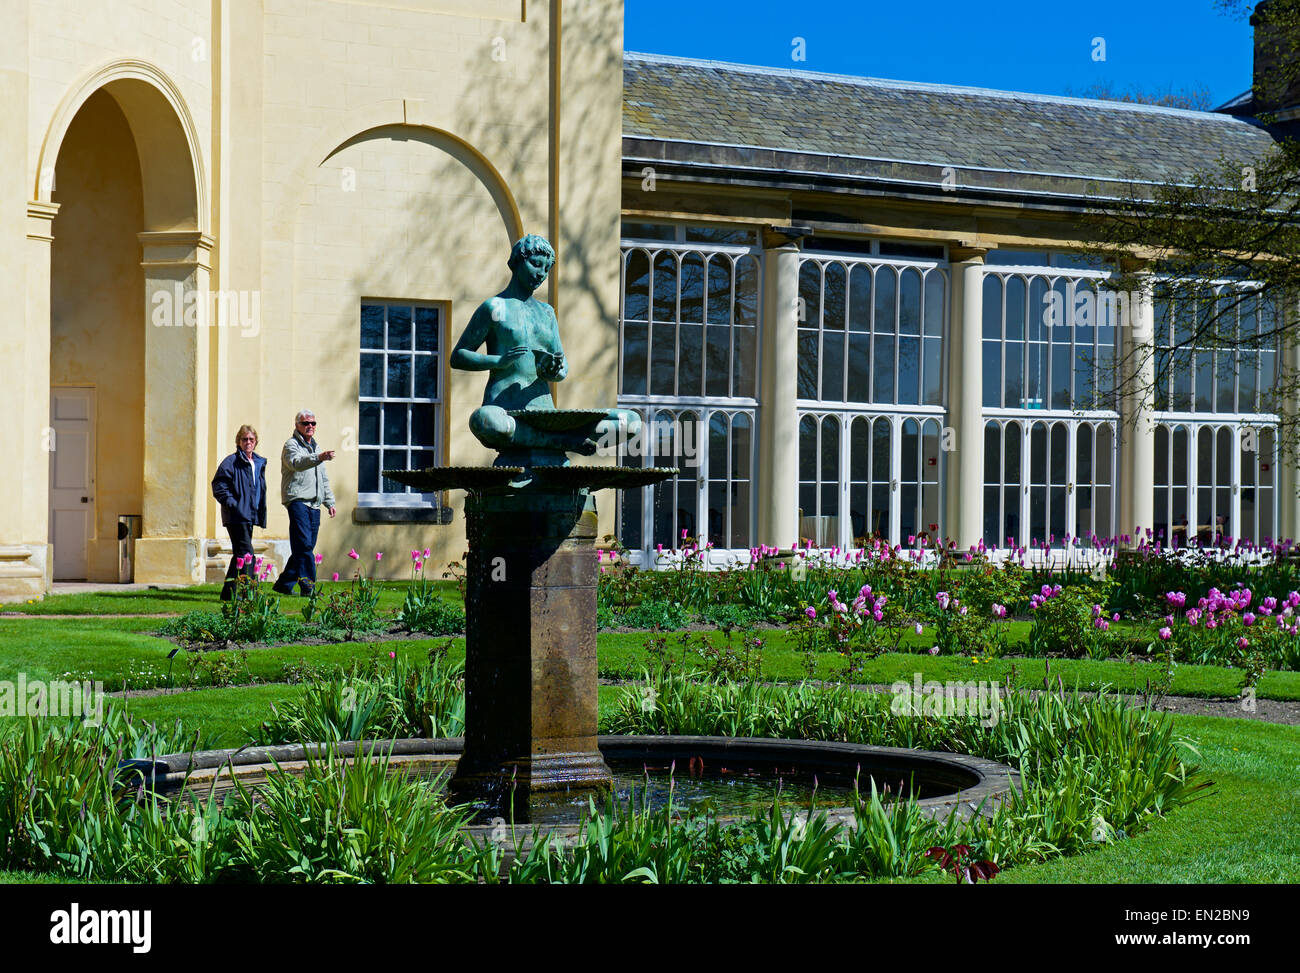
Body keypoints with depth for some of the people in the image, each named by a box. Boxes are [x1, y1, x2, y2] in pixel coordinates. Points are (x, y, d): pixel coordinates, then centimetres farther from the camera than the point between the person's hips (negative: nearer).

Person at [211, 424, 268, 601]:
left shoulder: (259, 463, 17)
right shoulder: (232, 462, -6)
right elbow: (218, 486, -11)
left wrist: (261, 514, 18)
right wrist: (232, 504, -18)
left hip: (250, 516, 8)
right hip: (237, 516, -8)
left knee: (240, 554, 12)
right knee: (245, 553, -16)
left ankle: (229, 592, 19)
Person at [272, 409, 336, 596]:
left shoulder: (315, 447, 24)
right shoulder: (291, 445, -2)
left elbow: (323, 479, 31)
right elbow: (297, 463, -25)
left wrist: (329, 502, 25)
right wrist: (318, 458, -41)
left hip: (314, 504, 8)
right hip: (297, 501, -8)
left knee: (305, 547, 7)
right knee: (304, 545, -15)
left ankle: (284, 583, 16)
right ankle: (308, 585, -18)